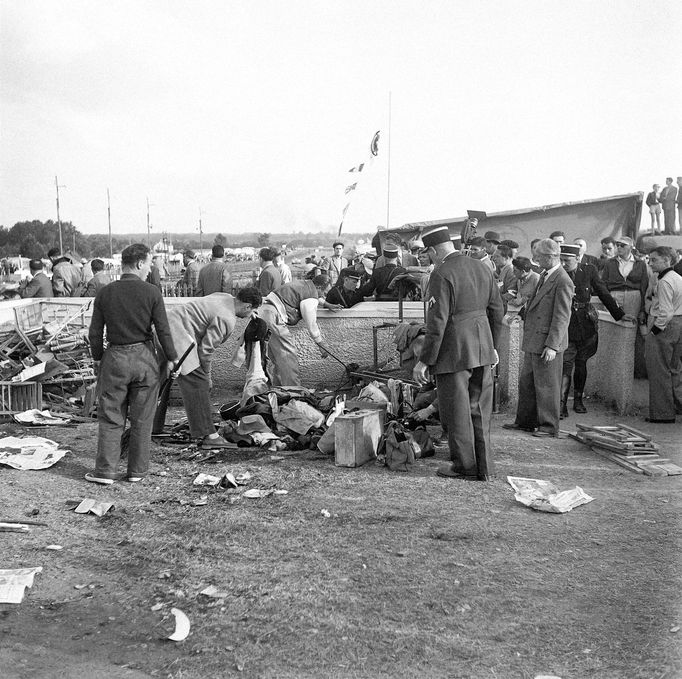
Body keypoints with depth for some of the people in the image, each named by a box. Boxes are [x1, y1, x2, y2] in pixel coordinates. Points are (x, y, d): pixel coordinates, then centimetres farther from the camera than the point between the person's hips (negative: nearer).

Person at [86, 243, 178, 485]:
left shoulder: (105, 293, -1)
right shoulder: (151, 292, -8)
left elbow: (94, 333, 2)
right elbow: (163, 330, -7)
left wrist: (97, 358, 15)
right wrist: (172, 358, 5)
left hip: (114, 358, 1)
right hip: (144, 357, -1)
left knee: (110, 417, 8)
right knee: (142, 419, 9)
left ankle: (105, 471, 9)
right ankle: (137, 470, 15)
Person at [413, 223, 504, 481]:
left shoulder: (441, 275, -15)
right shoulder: (482, 269, 8)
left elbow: (437, 321, -18)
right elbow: (497, 310, 13)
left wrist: (425, 361, -13)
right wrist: (492, 346, 24)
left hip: (453, 352, -7)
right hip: (481, 349, 7)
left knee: (457, 411, 6)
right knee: (479, 409, 14)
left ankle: (465, 467, 15)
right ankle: (483, 467, 21)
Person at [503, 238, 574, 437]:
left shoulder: (562, 281, -17)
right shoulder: (544, 276, 13)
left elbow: (562, 317, -19)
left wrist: (552, 346, -21)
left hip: (547, 344, -9)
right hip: (533, 341, 9)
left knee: (546, 385, 1)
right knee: (527, 382, 16)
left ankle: (549, 426, 12)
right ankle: (526, 420, 28)